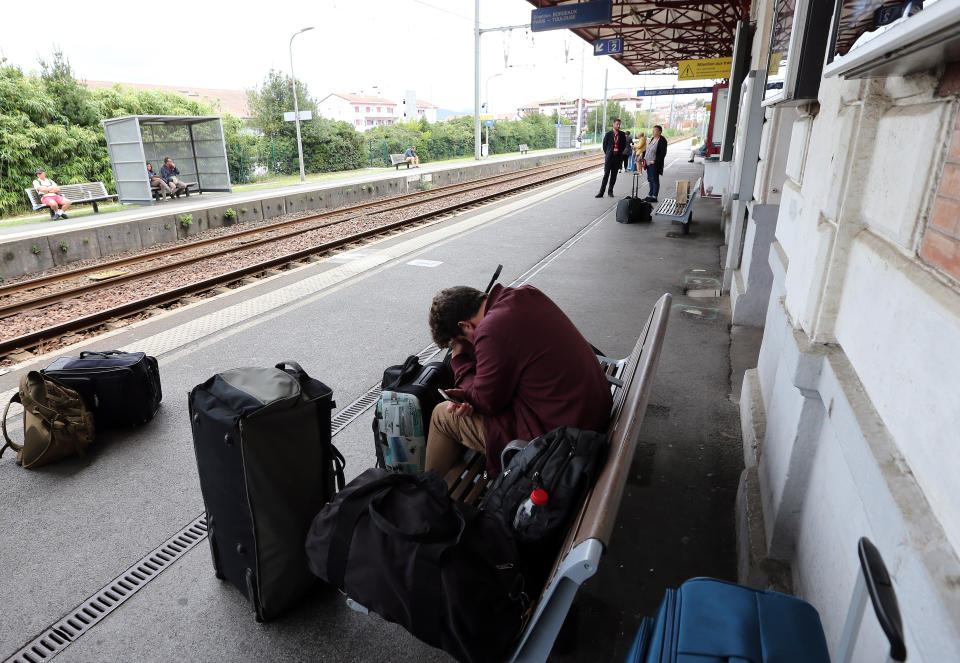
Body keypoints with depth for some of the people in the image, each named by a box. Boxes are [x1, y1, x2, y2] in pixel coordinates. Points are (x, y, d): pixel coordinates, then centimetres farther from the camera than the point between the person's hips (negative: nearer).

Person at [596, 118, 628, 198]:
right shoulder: (608, 134, -2)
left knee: (614, 175, 6)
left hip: (618, 157, 3)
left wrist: (620, 152, 12)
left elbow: (624, 144, 16)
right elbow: (604, 145, 6)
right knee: (606, 174, -6)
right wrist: (607, 153, 9)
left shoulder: (622, 134, 5)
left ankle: (610, 191, 15)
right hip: (609, 157, -3)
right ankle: (601, 192, -6)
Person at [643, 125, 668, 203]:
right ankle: (650, 196, 20)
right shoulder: (652, 139, 11)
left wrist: (655, 161, -19)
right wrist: (644, 156, 10)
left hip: (655, 164, -8)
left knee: (655, 180, -2)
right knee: (650, 180, 13)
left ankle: (654, 197, 3)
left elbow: (663, 153, -15)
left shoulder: (662, 141, -12)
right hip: (649, 163, 8)